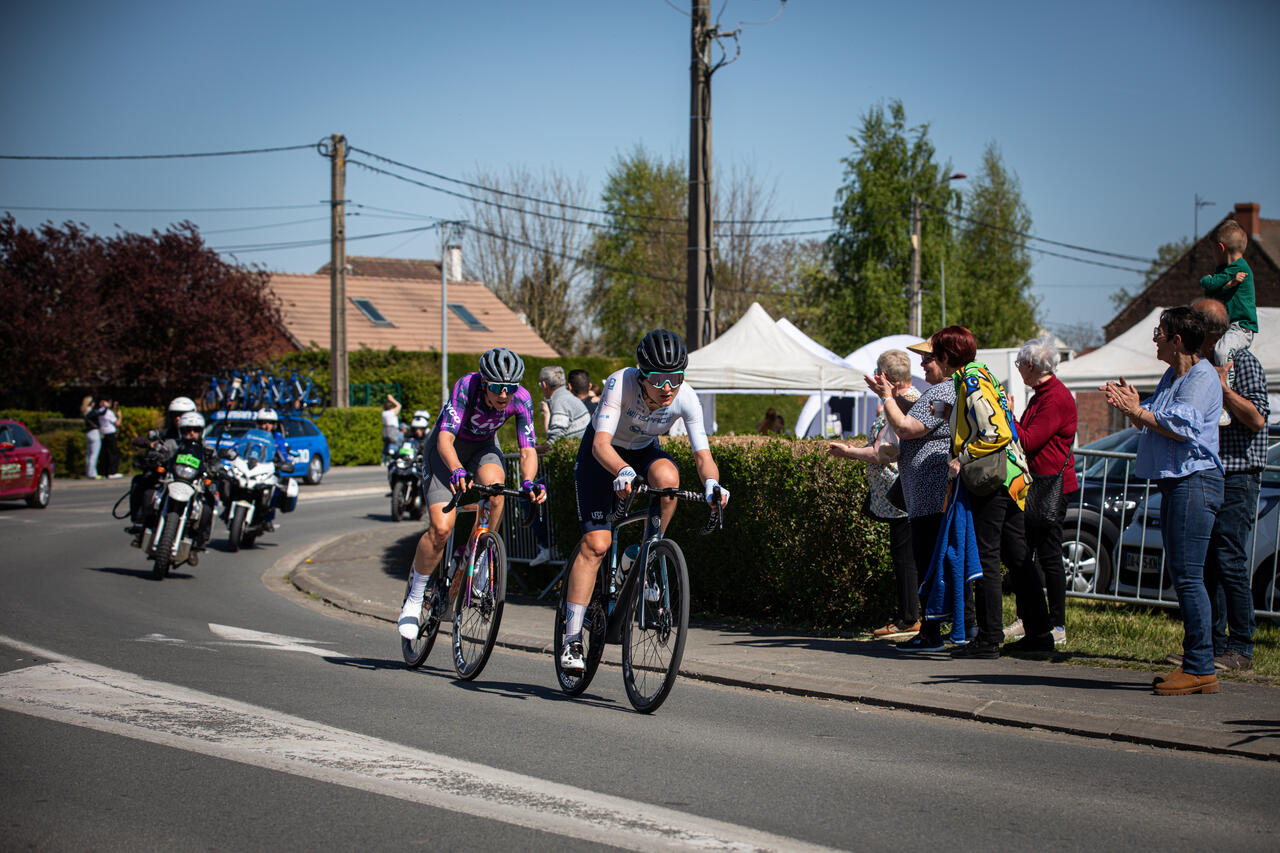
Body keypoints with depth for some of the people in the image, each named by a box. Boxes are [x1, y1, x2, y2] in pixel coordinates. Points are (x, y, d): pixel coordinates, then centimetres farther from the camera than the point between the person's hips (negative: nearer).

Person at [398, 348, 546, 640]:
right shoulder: (466, 387, -32)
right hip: (449, 448, -3)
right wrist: (457, 471, -58)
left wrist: (528, 483, -44)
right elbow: (445, 439, -39)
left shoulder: (521, 399, -22)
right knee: (441, 528, -20)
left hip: (484, 447, 3)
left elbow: (527, 450, -23)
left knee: (494, 486, -34)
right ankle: (415, 596, 2)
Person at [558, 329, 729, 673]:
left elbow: (702, 454, -28)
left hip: (645, 451, 3)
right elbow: (601, 443, -44)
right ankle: (571, 638, -10)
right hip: (604, 454, -3)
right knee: (596, 543, -16)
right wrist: (622, 472, -64)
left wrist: (711, 483, -50)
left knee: (667, 478, -34)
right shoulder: (621, 384, -35)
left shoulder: (686, 398, -27)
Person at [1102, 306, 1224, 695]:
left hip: (1194, 481, -10)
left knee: (1188, 575, -12)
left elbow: (1182, 427, -21)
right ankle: (1193, 664, 15)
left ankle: (1201, 669, -11)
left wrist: (1137, 412, -14)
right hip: (1174, 484, 10)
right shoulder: (1171, 378, 20)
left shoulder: (1202, 377, -10)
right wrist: (1132, 408, 6)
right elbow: (1153, 427, 24)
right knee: (1178, 572, 11)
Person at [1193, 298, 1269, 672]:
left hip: (1236, 477, -8)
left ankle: (1240, 649, -8)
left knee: (1230, 563, -11)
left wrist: (1223, 388, -19)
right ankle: (1214, 645, 11)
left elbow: (1257, 418, -15)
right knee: (1207, 565, 7)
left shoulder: (1244, 362, -6)